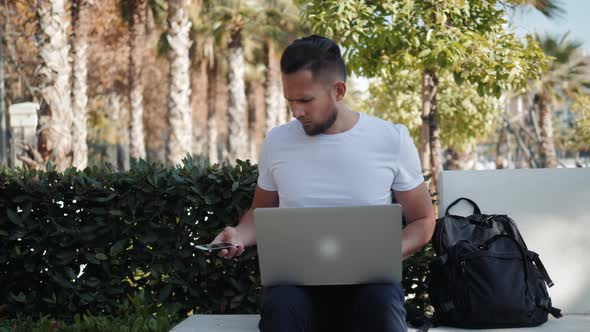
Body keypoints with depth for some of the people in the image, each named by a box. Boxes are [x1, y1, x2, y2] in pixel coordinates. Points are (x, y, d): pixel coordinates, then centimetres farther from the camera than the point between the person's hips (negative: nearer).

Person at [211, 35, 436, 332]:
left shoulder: (392, 140, 0)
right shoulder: (277, 142, 6)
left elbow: (422, 220, 9)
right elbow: (262, 211, 22)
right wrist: (240, 235, -2)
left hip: (368, 279, -1)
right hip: (295, 278, 1)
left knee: (381, 306, -37)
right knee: (280, 307, -35)